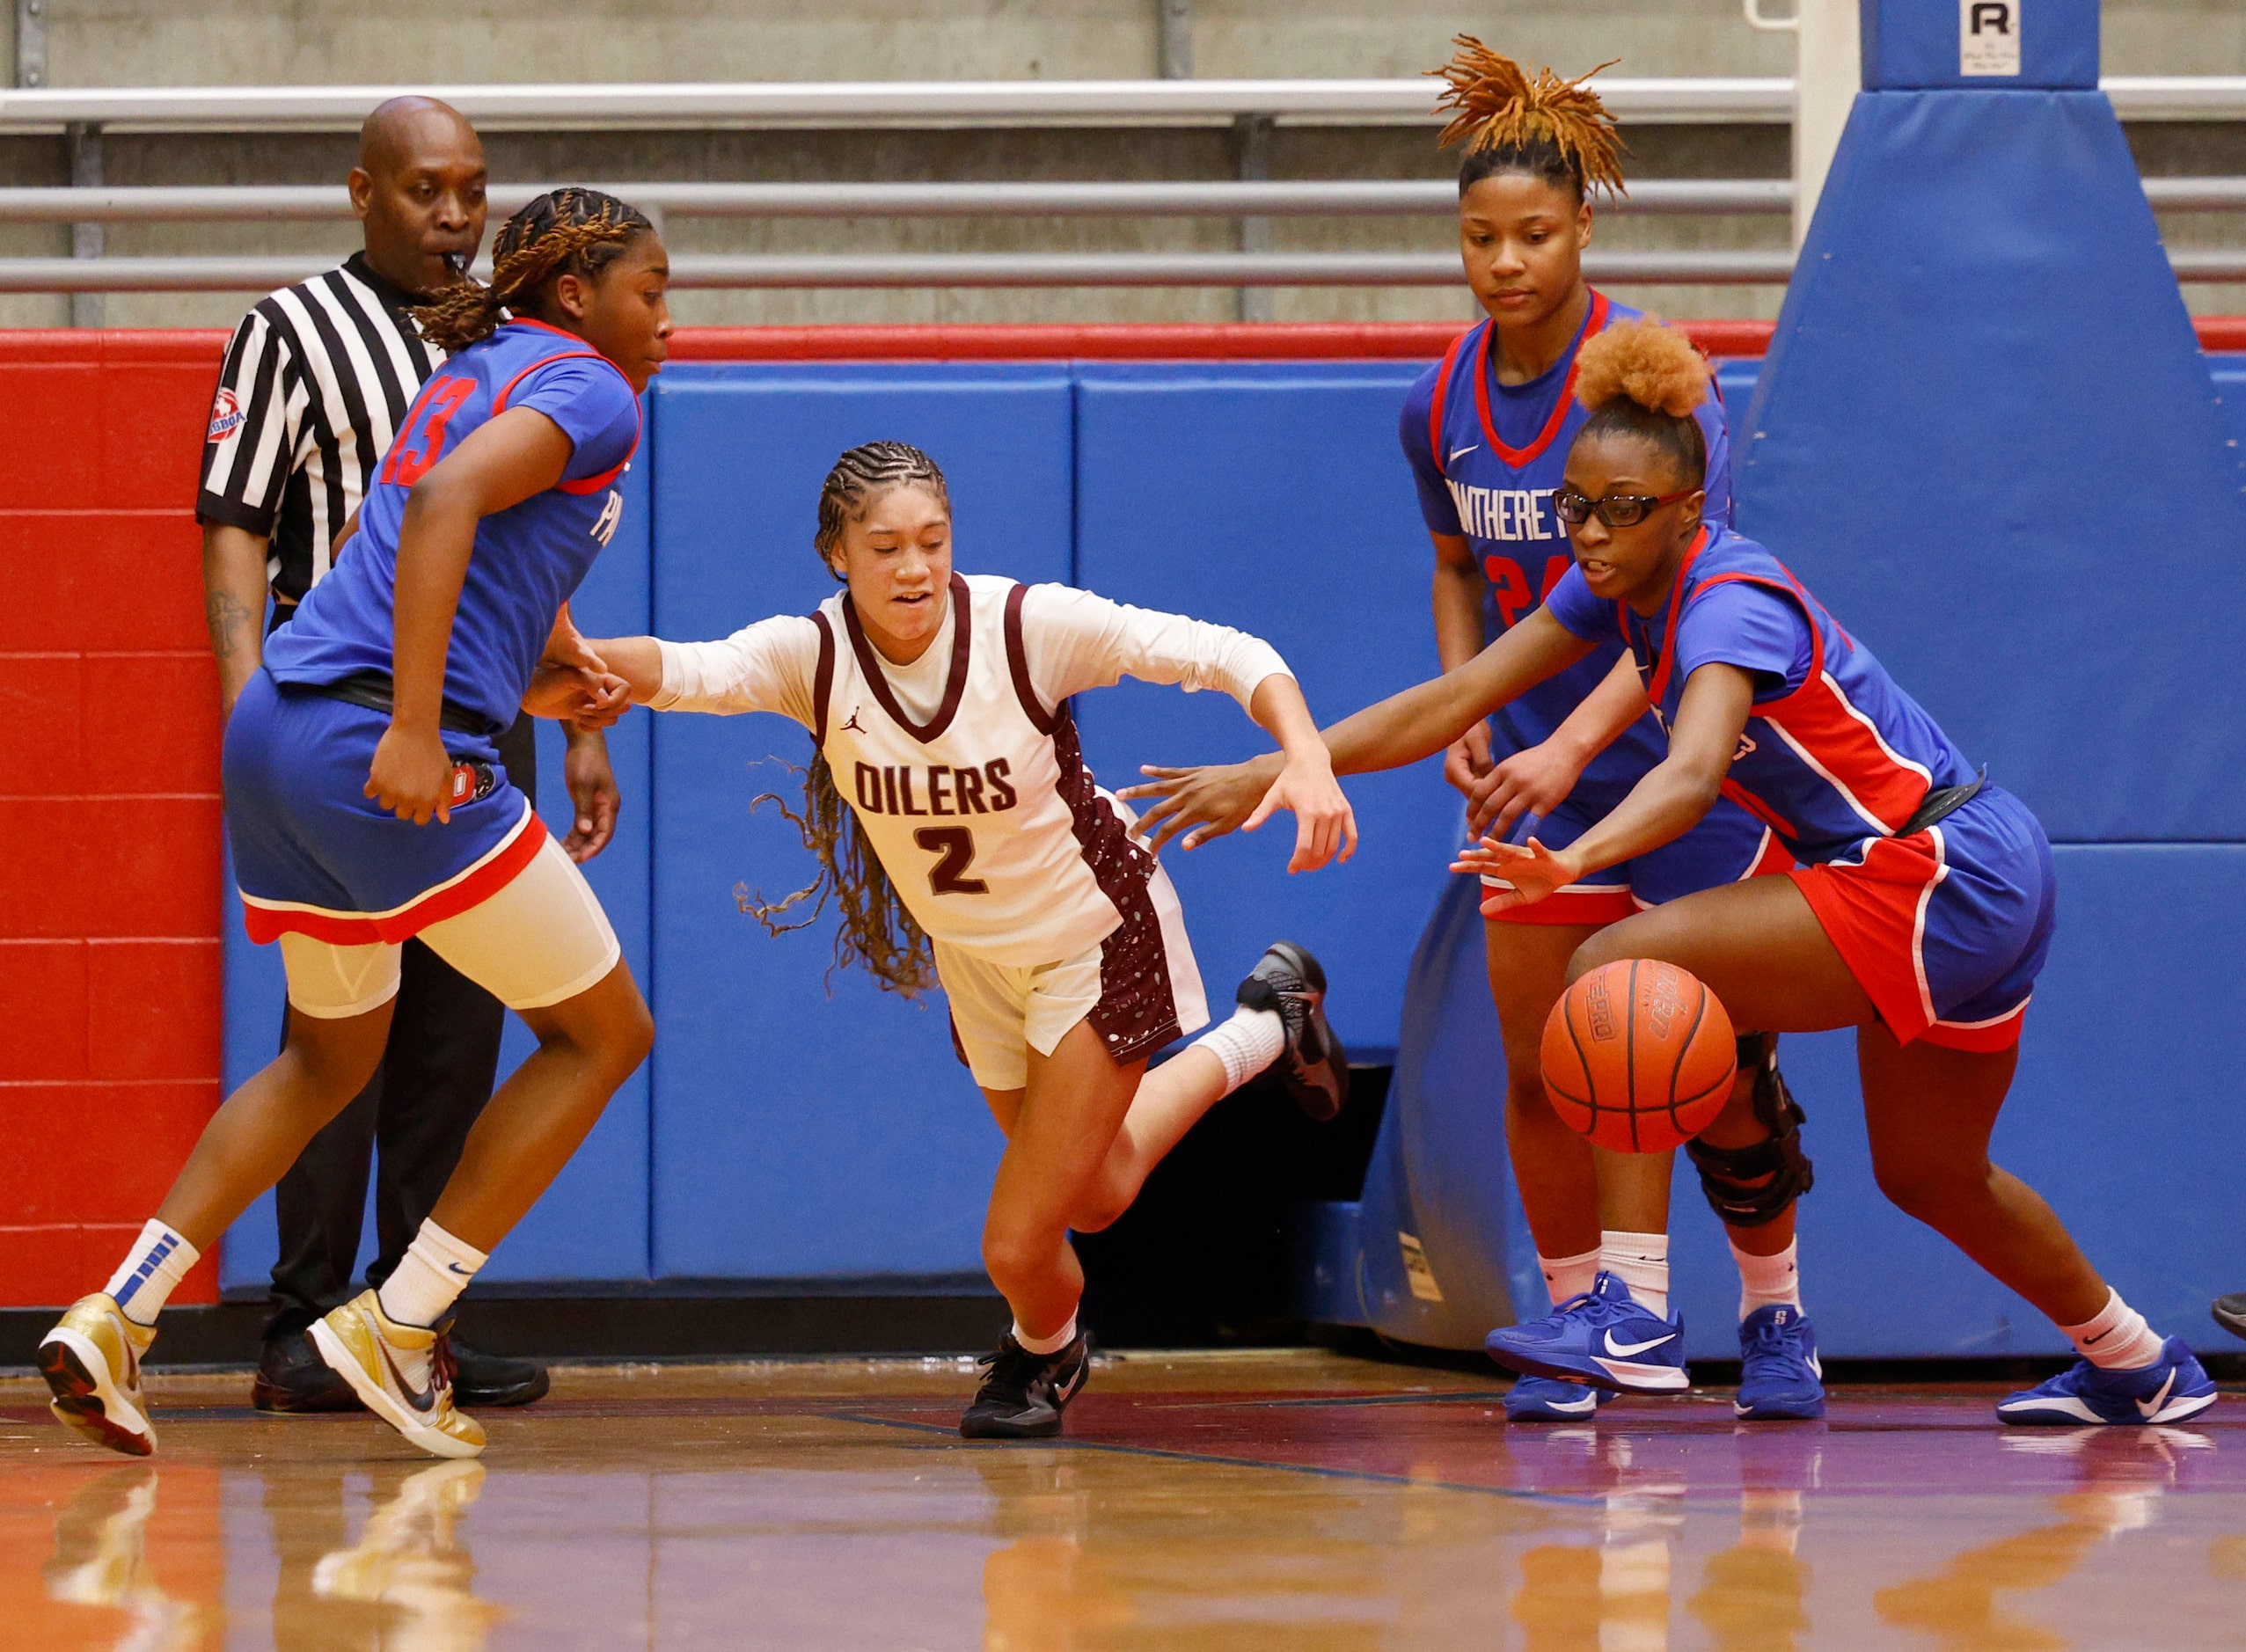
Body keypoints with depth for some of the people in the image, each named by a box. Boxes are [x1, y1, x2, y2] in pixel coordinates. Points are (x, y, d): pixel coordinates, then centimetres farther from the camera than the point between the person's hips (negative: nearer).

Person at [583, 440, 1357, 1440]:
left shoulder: (1029, 624, -27)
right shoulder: (813, 655, -22)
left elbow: (1228, 656, -23)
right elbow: (688, 672, -41)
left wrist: (1306, 760, -41)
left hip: (1095, 939, -4)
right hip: (973, 962, 4)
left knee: (1020, 1245, -5)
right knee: (1095, 1197, 23)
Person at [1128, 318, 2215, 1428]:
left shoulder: (1731, 607, -23)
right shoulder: (1618, 589, 3)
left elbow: (1691, 771, -43)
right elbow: (1453, 703, 2)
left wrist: (1576, 862, -61)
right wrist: (1269, 773, -4)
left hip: (1945, 881, -10)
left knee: (1616, 969, -21)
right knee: (1929, 1174, 26)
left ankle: (1627, 1309, -22)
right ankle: (2140, 1366, 46)